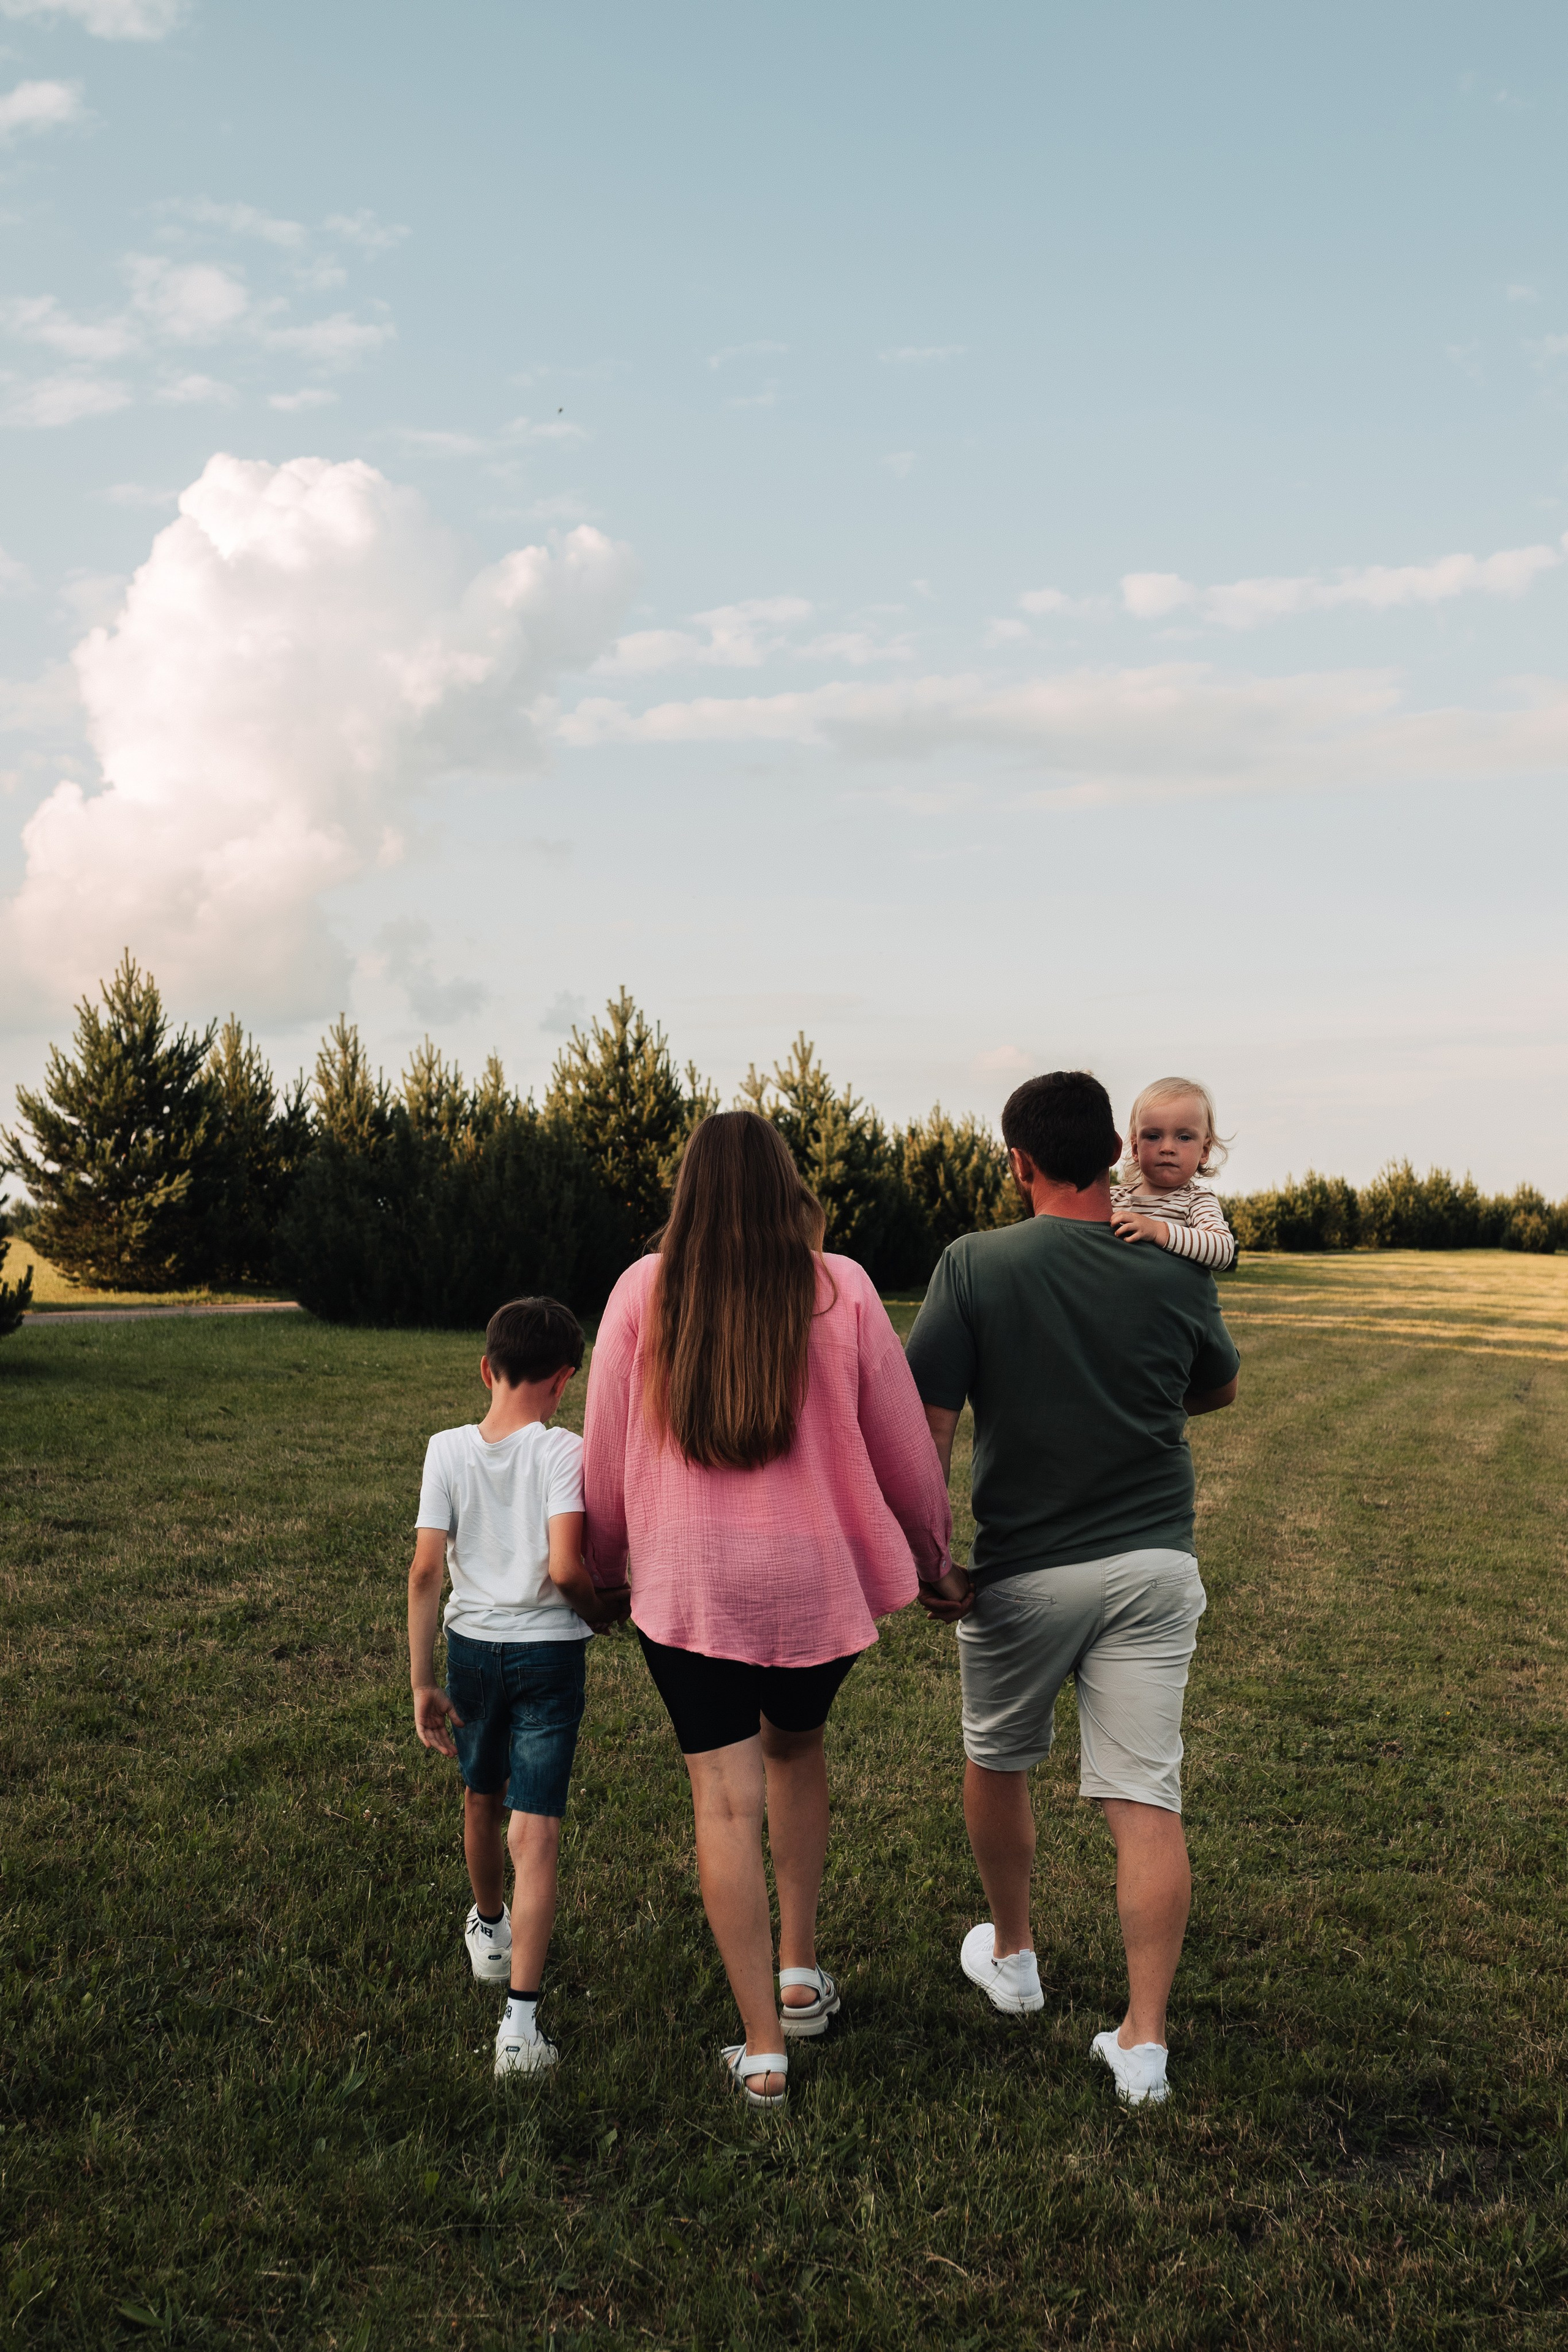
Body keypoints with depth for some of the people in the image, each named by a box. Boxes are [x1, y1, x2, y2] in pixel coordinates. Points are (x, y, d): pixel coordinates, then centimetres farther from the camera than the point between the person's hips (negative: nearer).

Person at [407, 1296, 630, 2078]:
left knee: (482, 1800, 26)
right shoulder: (564, 1452, -13)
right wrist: (607, 1609, -1)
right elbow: (565, 1570, -23)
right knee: (536, 1834, -2)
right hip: (548, 1650, -4)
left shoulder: (447, 1450, -4)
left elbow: (425, 1570, -6)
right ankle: (520, 2021, -8)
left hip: (470, 1646, 4)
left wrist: (421, 1683, -1)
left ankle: (488, 1929, 52)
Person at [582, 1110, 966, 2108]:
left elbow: (605, 1452, 3)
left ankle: (763, 2047, 6)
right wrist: (936, 1558, 17)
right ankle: (800, 1973, 30)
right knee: (796, 1747, 26)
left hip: (688, 1583, -1)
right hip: (819, 1576, 1)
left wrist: (605, 1566, 19)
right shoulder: (842, 1289, -5)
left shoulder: (644, 1293, -4)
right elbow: (903, 1440, 1)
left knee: (726, 1795, 4)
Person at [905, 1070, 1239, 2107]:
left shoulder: (975, 1266, -12)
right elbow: (1219, 1388, 16)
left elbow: (924, 1426, -14)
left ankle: (1013, 1957, 40)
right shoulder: (1177, 1271, -3)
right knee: (1147, 1797, 3)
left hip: (1026, 1573, -1)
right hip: (1154, 1563, 2)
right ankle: (1145, 2038, 3)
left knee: (999, 1763, 22)